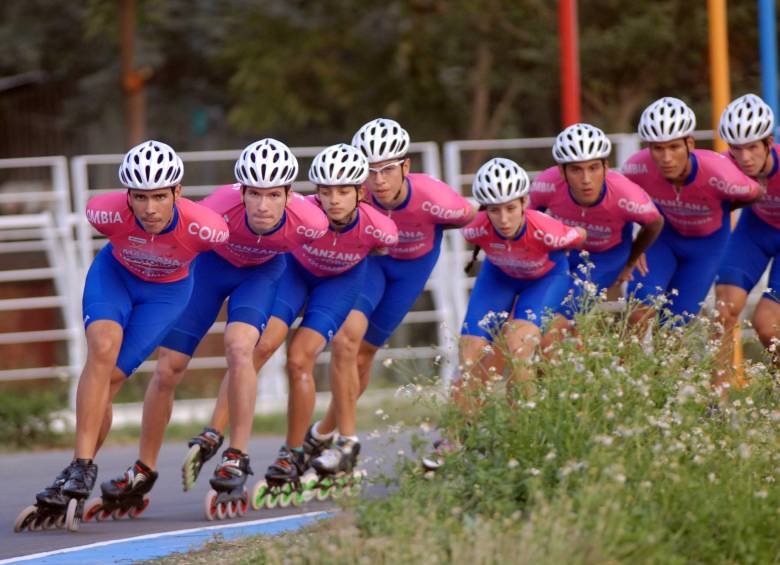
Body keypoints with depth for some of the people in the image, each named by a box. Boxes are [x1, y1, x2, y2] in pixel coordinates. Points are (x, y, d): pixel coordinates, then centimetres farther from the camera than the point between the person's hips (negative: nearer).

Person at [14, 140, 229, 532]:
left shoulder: (204, 227, -36)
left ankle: (76, 476, 0)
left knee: (108, 379, -13)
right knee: (103, 348, -27)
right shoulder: (106, 212, -33)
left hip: (167, 292, 0)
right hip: (115, 273, 0)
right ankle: (81, 470, -26)